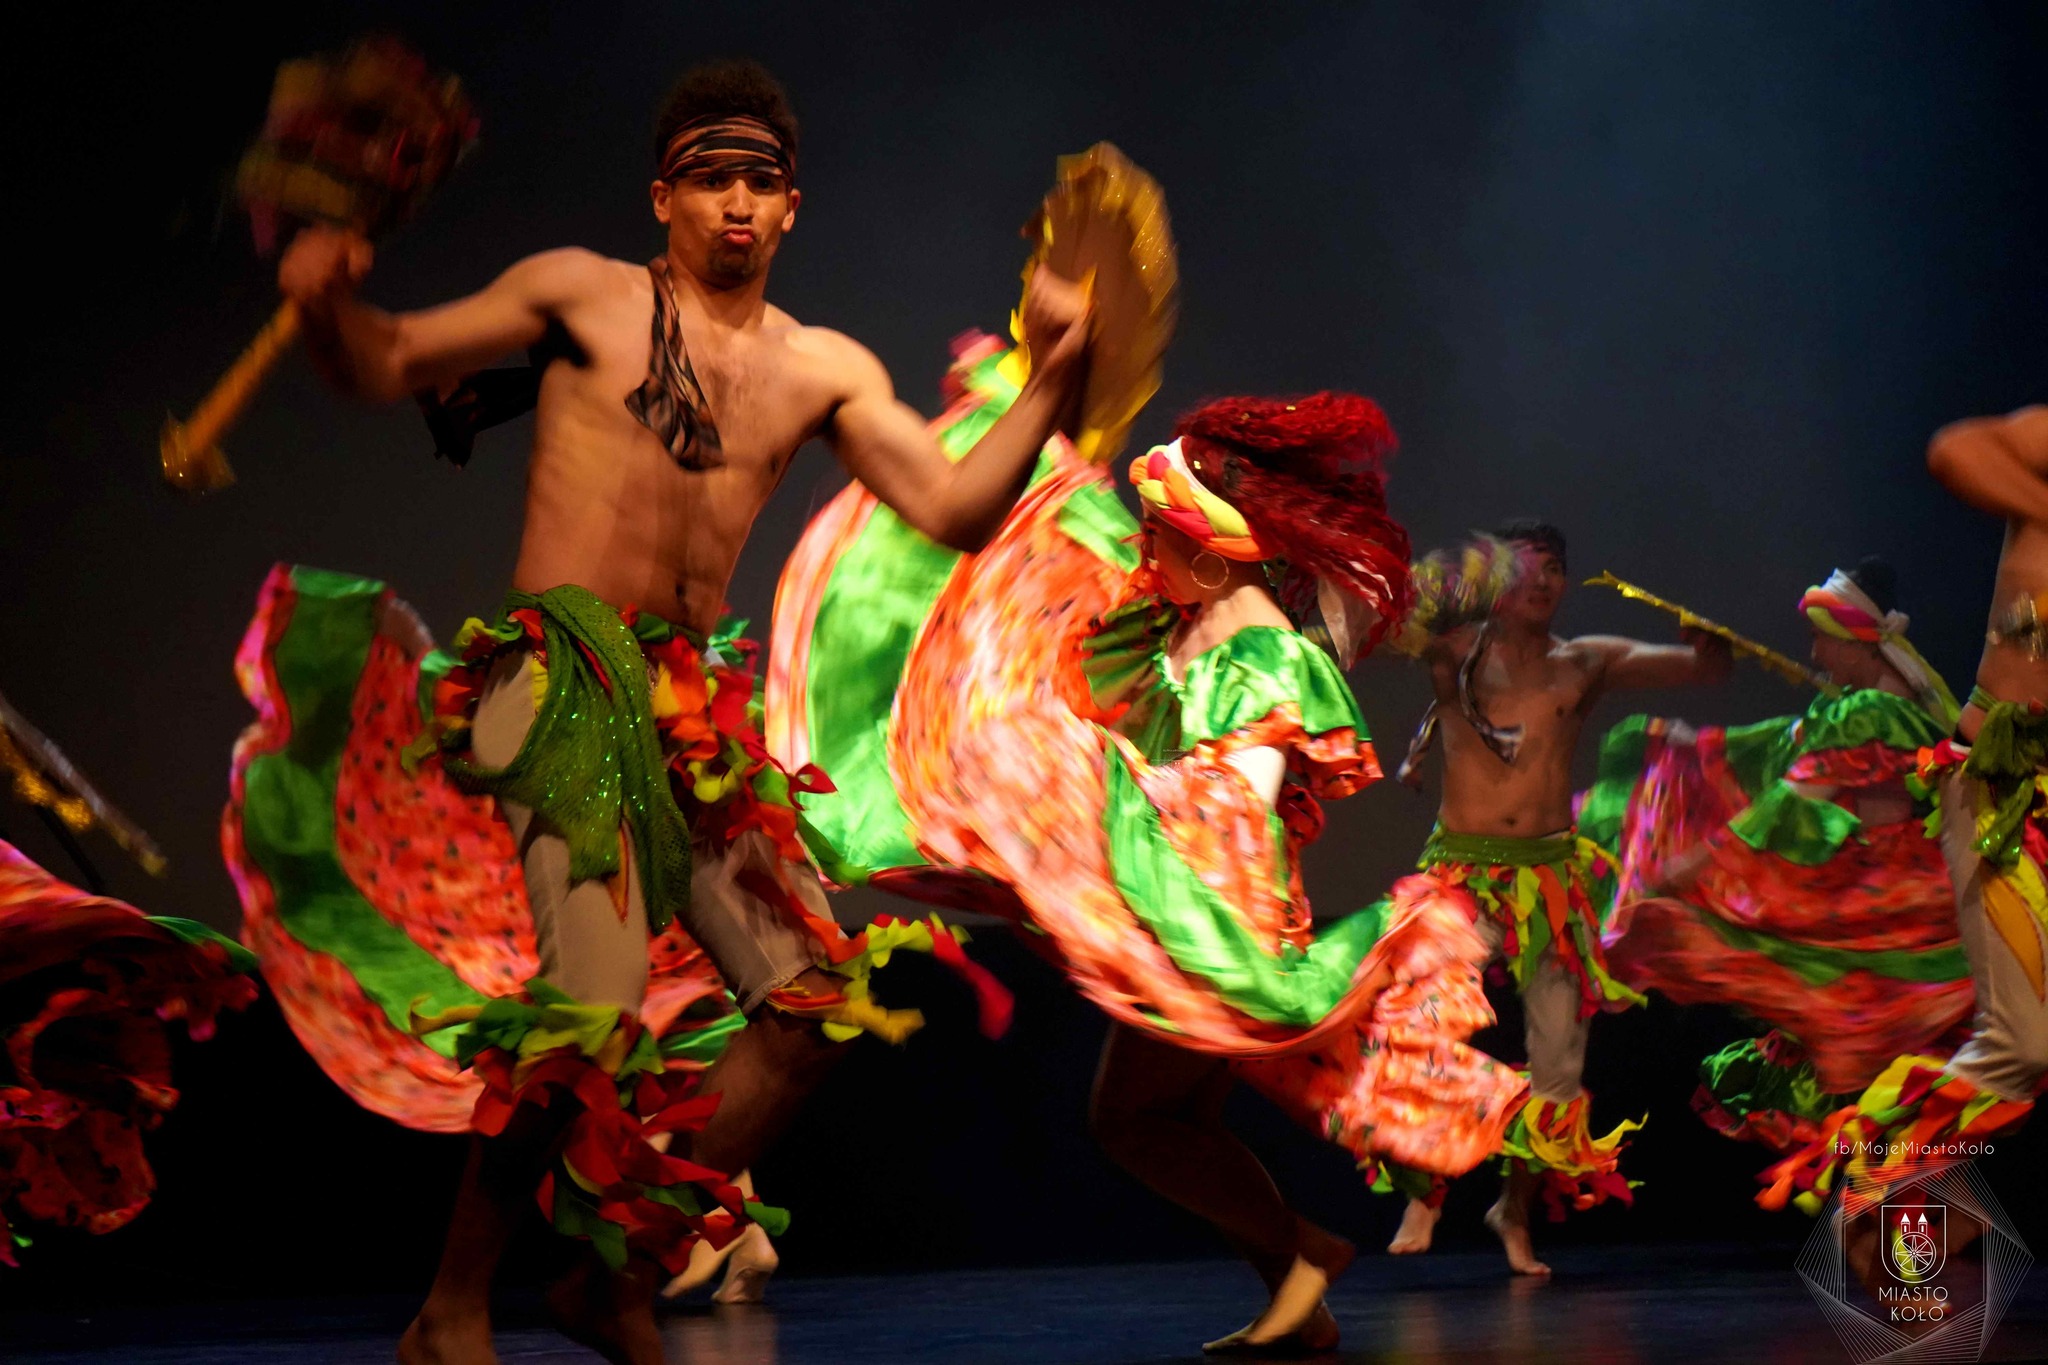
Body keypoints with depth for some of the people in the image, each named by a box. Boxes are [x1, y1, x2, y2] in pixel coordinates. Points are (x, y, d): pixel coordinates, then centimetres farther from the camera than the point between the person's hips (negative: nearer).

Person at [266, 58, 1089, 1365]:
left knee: (818, 997, -2)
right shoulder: (582, 295, 7)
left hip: (697, 700, 6)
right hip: (566, 676, -6)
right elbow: (384, 365, 9)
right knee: (594, 994, -22)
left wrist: (1053, 381, -5)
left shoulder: (825, 369, 15)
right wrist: (329, 299, -13)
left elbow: (955, 510, 7)